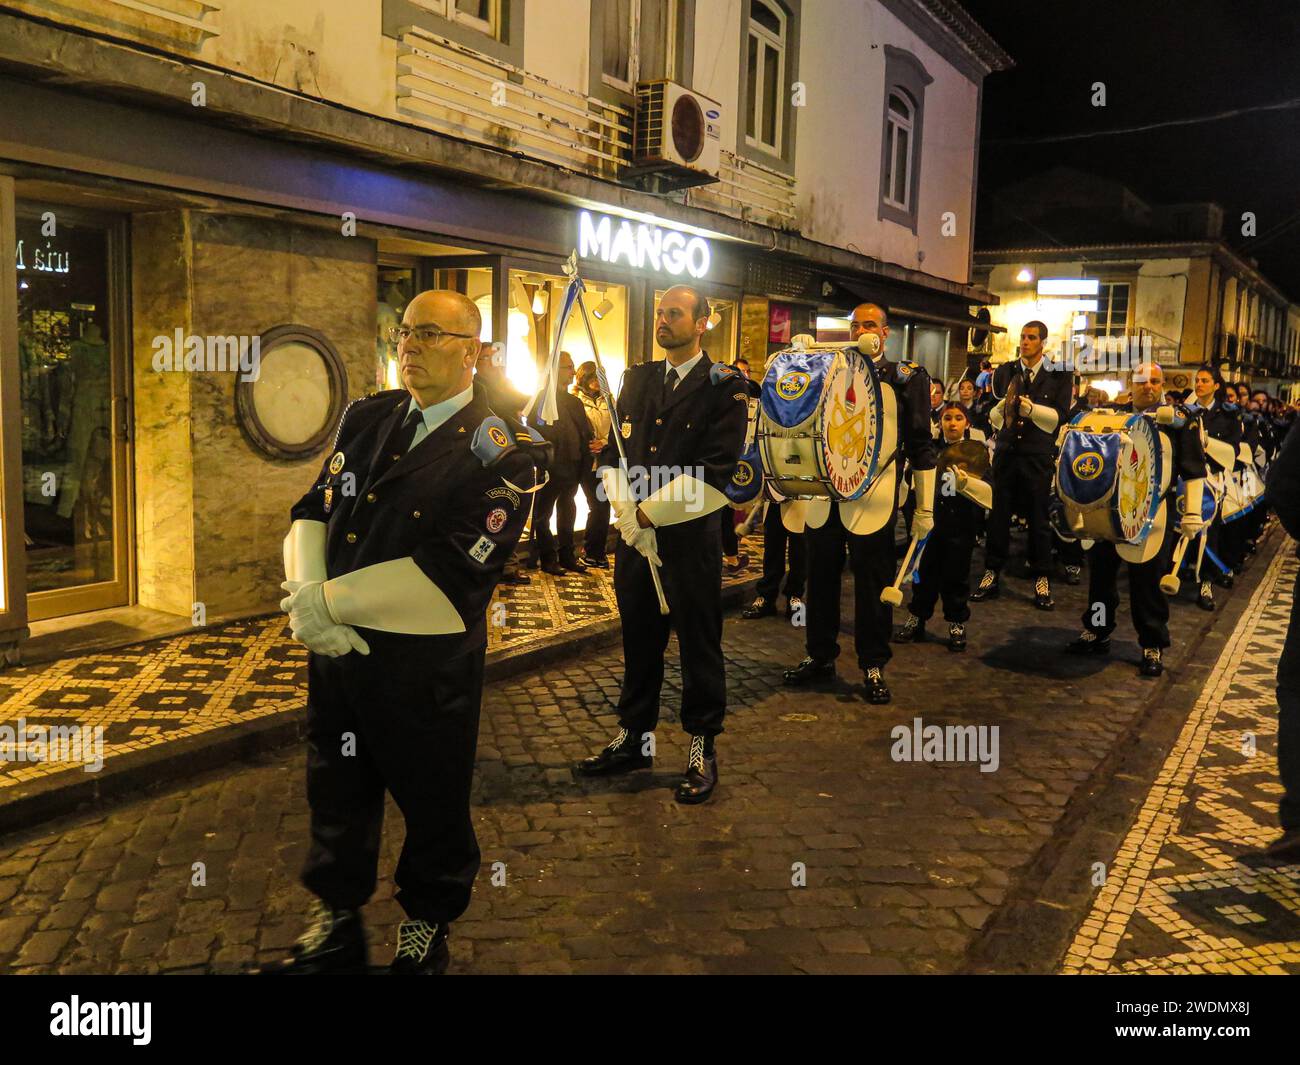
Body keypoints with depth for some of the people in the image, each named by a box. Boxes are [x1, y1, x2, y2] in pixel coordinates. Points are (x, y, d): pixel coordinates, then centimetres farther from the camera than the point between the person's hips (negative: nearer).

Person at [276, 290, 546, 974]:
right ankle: (337, 919, 45)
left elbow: (446, 574, -23)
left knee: (433, 803, 15)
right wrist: (306, 597, -14)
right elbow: (312, 512, 5)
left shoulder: (503, 451, -15)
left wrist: (325, 602, -18)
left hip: (427, 668, -5)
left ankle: (427, 923, 42)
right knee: (336, 794, 21)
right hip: (335, 651, 5)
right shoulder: (367, 418, 5)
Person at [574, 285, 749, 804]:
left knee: (698, 644, 6)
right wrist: (630, 520, -6)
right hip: (633, 533, 5)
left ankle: (702, 749, 20)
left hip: (691, 537, -5)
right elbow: (613, 454, 8)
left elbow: (714, 472, -14)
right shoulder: (637, 379, 11)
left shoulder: (725, 387, -6)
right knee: (639, 640, 15)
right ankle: (634, 738, 30)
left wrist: (648, 513, -13)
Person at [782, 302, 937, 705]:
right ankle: (820, 657, 23)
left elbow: (921, 446, 2)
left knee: (873, 581, 2)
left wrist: (925, 508, -1)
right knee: (821, 575, 9)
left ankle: (873, 666, 14)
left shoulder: (906, 378, 3)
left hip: (873, 497, -4)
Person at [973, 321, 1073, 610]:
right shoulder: (1006, 371, 10)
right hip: (1006, 452, 2)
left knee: (1038, 517, 3)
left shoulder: (1059, 375, 3)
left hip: (1038, 455, -2)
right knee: (999, 514, 4)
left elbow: (1060, 415, -5)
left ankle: (1041, 579, 12)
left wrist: (1032, 409, -19)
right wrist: (1001, 408, -14)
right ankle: (992, 574, 13)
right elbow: (993, 416, 8)